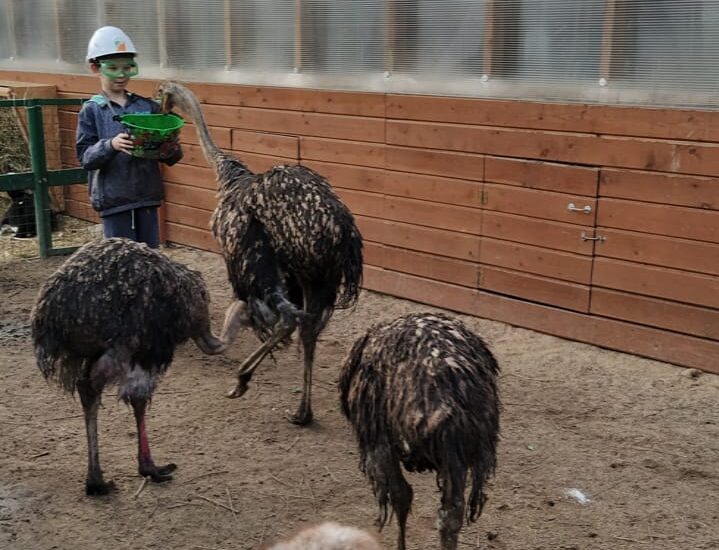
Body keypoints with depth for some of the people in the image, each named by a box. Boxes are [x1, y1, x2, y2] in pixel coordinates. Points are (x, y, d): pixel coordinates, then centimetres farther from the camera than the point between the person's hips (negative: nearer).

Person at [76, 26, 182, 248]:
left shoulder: (147, 106, 6)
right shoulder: (92, 110, -2)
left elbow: (166, 154, 8)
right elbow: (85, 157, -9)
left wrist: (172, 150, -15)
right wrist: (110, 145, -27)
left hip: (147, 196, 3)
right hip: (114, 199, -3)